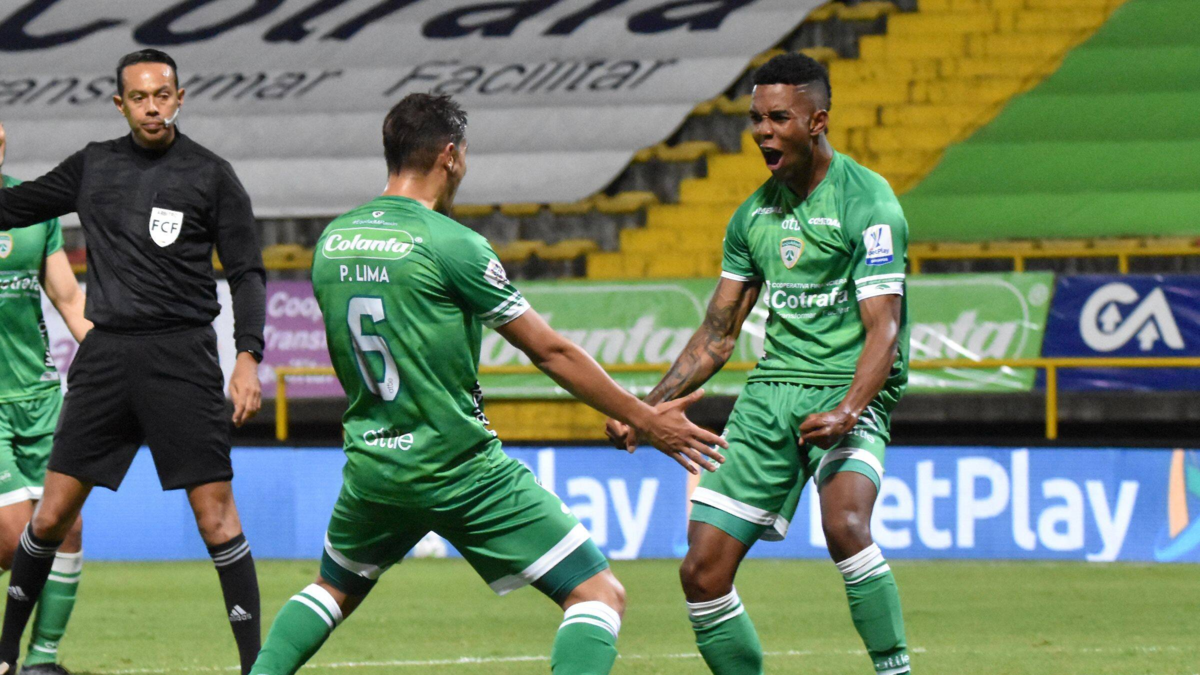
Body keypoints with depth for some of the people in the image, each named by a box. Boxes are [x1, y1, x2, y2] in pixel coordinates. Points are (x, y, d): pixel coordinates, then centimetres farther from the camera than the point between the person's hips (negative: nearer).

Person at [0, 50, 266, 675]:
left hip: (181, 356, -3)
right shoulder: (92, 166, 11)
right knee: (51, 515, 3)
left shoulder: (210, 174, 1)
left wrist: (248, 357, -10)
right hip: (105, 354, 3)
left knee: (215, 514, -8)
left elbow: (247, 272, 1)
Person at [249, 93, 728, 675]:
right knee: (599, 595, -5)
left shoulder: (332, 240, 6)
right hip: (460, 468, -7)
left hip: (371, 467, 7)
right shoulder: (450, 244, -13)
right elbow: (549, 351, -9)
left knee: (334, 589, 32)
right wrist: (643, 419, 0)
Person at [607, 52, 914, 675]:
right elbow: (717, 335, 19)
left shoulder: (867, 203, -10)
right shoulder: (754, 214, 11)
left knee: (844, 525, -35)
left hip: (850, 392, -7)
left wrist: (846, 412, -34)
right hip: (771, 391, 7)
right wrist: (647, 409, 10)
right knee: (702, 573, -2)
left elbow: (883, 331, -17)